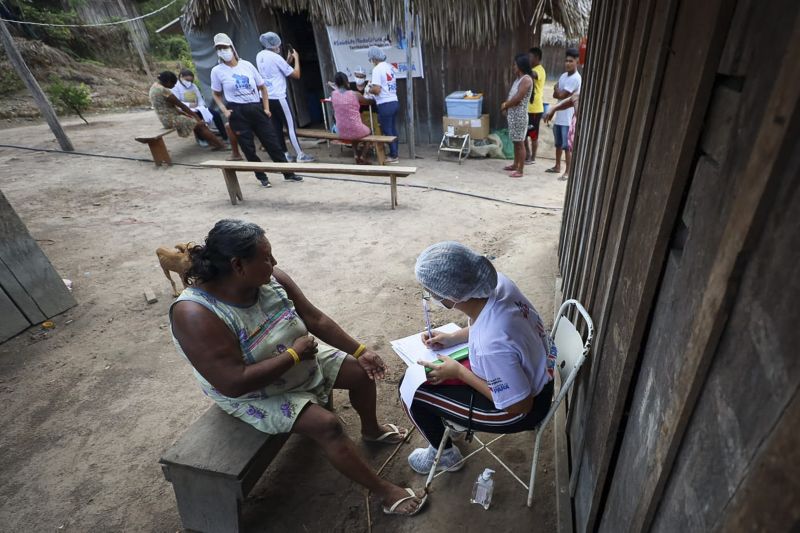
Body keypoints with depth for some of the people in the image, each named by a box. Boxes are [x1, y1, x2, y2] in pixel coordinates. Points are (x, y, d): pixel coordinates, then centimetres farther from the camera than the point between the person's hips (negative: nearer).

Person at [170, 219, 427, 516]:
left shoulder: (272, 279, -16)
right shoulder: (195, 314, -33)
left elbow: (316, 319, -8)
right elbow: (235, 383, -34)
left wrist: (360, 350, -11)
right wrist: (294, 355, -28)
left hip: (304, 358, 6)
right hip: (255, 394, -6)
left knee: (362, 372, 6)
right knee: (327, 425, -21)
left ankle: (371, 430, 36)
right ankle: (383, 491, 0)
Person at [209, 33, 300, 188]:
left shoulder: (246, 65, 5)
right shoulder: (217, 71, 1)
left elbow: (262, 87, 12)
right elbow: (216, 94, 10)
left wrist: (266, 108, 3)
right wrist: (224, 110, -6)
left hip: (257, 108, 2)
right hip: (238, 112, -1)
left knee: (273, 142, 2)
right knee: (248, 148, 2)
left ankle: (288, 173, 12)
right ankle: (262, 177, 18)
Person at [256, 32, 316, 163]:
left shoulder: (259, 56, 11)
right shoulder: (275, 57, -13)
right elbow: (296, 75, -10)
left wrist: (289, 60, 18)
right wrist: (296, 58, 3)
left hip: (267, 97, 8)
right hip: (278, 97, -8)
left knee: (277, 127, 9)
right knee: (290, 125, -5)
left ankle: (285, 154, 13)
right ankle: (300, 155, -4)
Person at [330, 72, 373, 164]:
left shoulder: (333, 94, -3)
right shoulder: (355, 94, -10)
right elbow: (368, 102, 10)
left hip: (341, 133, 3)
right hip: (356, 130, -3)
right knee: (368, 131, 33)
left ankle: (356, 156, 23)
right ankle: (362, 157, 19)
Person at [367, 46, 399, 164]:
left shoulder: (377, 69, -14)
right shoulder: (389, 67, 12)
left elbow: (377, 90, -20)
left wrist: (369, 90, 0)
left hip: (385, 105, -8)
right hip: (394, 102, 8)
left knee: (387, 131, 1)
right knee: (393, 130, 14)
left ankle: (393, 156, 6)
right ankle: (394, 153, 22)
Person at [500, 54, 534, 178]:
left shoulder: (526, 79, -17)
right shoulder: (519, 78, 14)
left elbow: (517, 99, -22)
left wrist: (505, 105, -8)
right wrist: (506, 105, -1)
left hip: (520, 115, -10)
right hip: (513, 114, 10)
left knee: (520, 142, -5)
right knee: (515, 141, 17)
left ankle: (520, 170, -1)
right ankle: (515, 165, 30)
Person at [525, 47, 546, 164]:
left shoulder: (539, 70, -13)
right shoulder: (533, 70, 18)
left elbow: (532, 74, -37)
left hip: (534, 109, -9)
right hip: (527, 108, 9)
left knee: (533, 135, 0)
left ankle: (533, 158, 9)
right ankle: (528, 154, 25)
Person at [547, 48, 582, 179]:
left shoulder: (575, 78, -16)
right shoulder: (563, 76, 11)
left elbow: (560, 95, -17)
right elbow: (555, 95, 8)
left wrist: (557, 89, 2)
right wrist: (561, 93, -12)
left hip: (569, 117, -8)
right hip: (559, 115, 9)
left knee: (567, 145, -5)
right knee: (558, 143, 17)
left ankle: (568, 171, 1)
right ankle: (557, 167, 30)